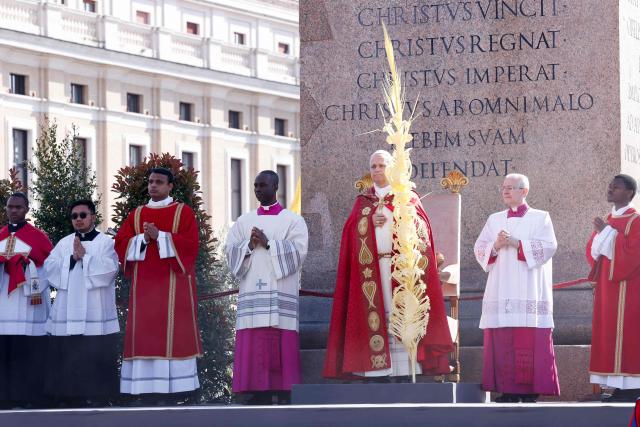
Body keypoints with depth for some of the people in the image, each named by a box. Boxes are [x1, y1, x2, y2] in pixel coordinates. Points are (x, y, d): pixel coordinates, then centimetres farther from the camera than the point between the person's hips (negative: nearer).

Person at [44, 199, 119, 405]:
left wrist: (84, 256, -9)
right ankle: (68, 399, 5)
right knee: (66, 360, 1)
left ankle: (91, 398, -2)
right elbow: (49, 268, 3)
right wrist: (72, 259, -9)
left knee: (93, 357, -6)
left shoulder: (106, 242, 4)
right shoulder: (64, 244, 15)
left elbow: (109, 270, -11)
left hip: (95, 314, -4)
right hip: (66, 314, 4)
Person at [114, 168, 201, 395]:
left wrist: (160, 236, -16)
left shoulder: (183, 212, 5)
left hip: (173, 284, -3)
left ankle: (177, 389, -7)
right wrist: (143, 239, -11)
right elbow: (121, 243, 7)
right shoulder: (136, 214, 16)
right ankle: (145, 386, -4)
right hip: (145, 285, 4)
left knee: (174, 332, -7)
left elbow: (190, 244, -8)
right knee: (144, 332, -3)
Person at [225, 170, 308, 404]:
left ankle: (284, 398, -8)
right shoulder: (244, 221, 18)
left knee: (281, 348, -8)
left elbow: (298, 251, -5)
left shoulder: (292, 220, 7)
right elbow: (230, 251, 10)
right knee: (254, 347, -3)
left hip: (281, 292, -3)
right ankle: (259, 395, -2)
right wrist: (249, 246, -8)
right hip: (252, 292, 3)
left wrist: (268, 243, -12)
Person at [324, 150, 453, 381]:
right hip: (371, 268, 2)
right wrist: (371, 223, -8)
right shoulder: (362, 201, 17)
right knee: (376, 316, -5)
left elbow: (421, 226, 0)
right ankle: (378, 373, -7)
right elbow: (352, 231, 9)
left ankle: (404, 370, -11)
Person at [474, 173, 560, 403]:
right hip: (501, 292, 4)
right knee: (502, 342, -3)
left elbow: (549, 246, -7)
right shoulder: (494, 220, 18)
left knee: (530, 341, -9)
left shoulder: (540, 218, 7)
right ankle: (507, 390, -1)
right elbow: (479, 249, 11)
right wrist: (496, 246, -9)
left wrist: (517, 244, -14)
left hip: (529, 289, -4)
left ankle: (530, 391, -7)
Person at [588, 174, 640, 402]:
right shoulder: (609, 220, 16)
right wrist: (600, 233, -6)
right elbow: (592, 251, 13)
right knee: (609, 335, 4)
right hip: (607, 286, 8)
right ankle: (619, 387, 5)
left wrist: (608, 232, -16)